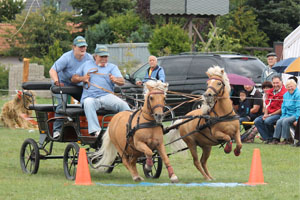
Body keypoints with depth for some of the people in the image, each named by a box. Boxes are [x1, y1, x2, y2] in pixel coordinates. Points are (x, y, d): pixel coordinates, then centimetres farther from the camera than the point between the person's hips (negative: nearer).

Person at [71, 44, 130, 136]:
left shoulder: (112, 67, 20)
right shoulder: (87, 64, 25)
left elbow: (122, 82, 4)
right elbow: (74, 78, 27)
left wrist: (115, 80, -21)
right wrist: (82, 78, 4)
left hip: (106, 95, 1)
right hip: (90, 97, -1)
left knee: (123, 104, -28)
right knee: (88, 103, -38)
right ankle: (95, 131, -50)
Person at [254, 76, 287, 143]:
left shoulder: (284, 92, -12)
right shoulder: (270, 92, 13)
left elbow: (282, 109, -15)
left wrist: (270, 115, -15)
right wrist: (265, 114, -1)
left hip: (279, 114, -8)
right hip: (269, 114, 8)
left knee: (267, 121, -32)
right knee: (257, 121, -12)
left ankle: (272, 138, -11)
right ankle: (267, 138, -14)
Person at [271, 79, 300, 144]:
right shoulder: (286, 95, 13)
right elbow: (283, 107, 19)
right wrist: (283, 116, 7)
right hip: (288, 114, 7)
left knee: (285, 121, -29)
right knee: (279, 121, -17)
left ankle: (286, 139, -23)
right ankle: (276, 139, -16)